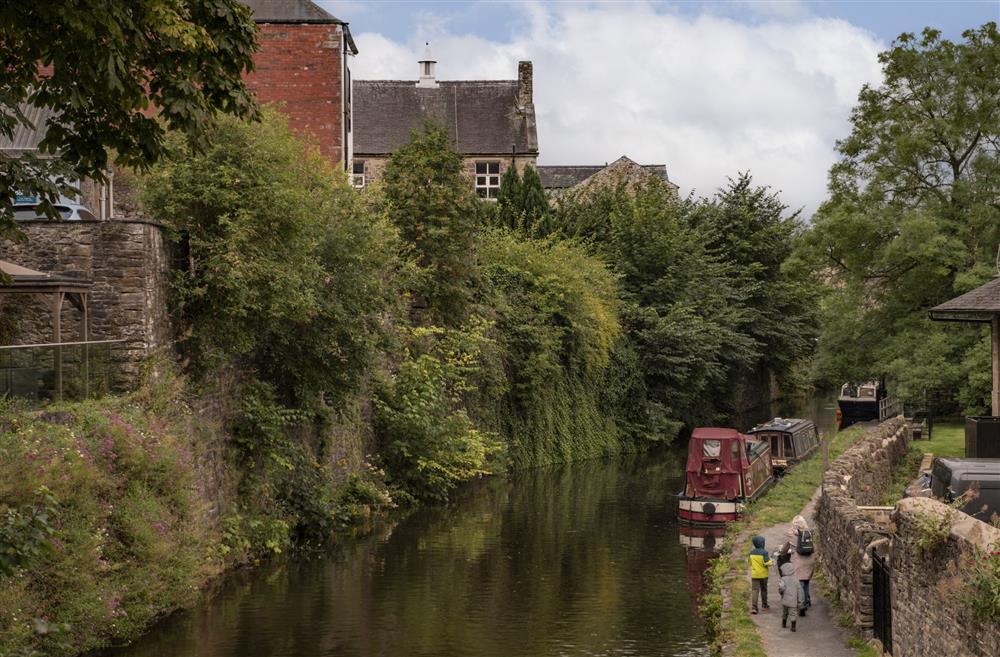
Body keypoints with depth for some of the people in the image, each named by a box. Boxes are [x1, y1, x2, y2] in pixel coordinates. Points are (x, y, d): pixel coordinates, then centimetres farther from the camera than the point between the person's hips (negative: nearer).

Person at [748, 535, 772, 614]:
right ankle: (764, 605, 29)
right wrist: (771, 561, 2)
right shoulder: (764, 552, -14)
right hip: (763, 575, -2)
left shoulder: (751, 553, 1)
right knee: (764, 590, 16)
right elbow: (767, 563, -17)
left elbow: (750, 562, 12)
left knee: (754, 590, -2)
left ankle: (753, 607, -15)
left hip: (754, 574, 2)